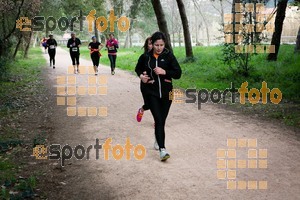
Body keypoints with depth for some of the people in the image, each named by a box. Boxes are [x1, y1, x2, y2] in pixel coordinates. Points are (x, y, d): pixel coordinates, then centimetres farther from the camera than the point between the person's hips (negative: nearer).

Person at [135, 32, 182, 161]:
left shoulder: (169, 56, -3)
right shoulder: (146, 57, -1)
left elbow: (178, 73, -5)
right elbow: (138, 68, 19)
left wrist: (164, 72, -18)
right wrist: (141, 75, -1)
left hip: (166, 93, 1)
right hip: (152, 93, -1)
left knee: (162, 121, 10)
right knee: (158, 120, -13)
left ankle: (158, 141, 33)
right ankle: (162, 149, -18)